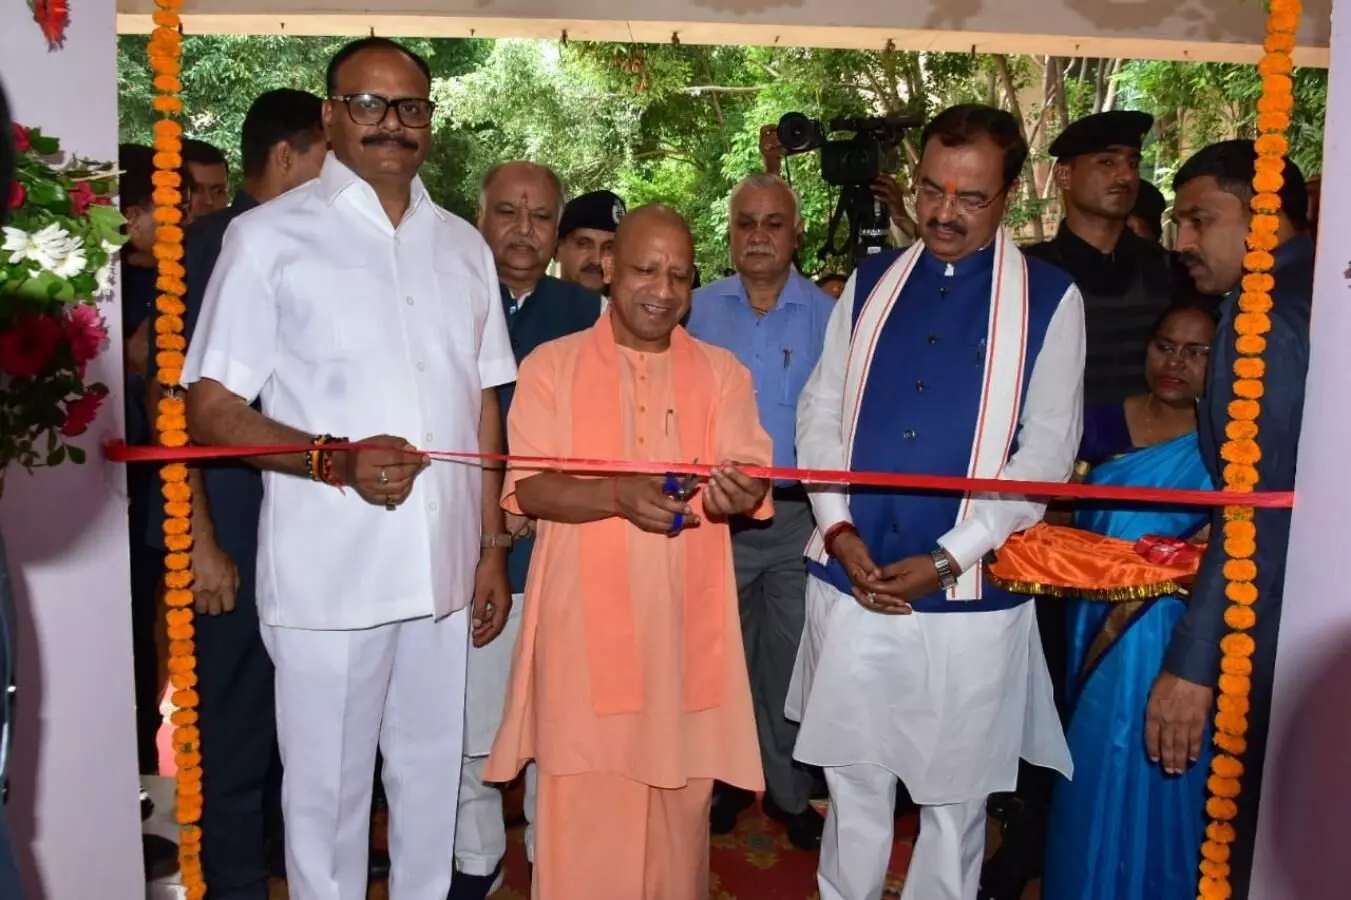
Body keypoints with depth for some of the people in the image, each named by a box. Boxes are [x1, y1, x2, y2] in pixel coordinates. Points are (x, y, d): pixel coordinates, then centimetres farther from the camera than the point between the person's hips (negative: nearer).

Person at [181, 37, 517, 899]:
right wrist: (337, 458, -20)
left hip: (444, 569, 4)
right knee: (327, 789, 10)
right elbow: (211, 409, -4)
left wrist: (493, 549, 10)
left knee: (433, 778, 16)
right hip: (327, 573, -3)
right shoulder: (268, 236, -2)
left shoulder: (463, 245, 11)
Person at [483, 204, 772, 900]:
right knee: (583, 807, 3)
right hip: (586, 622, -2)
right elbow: (528, 487, -6)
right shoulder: (551, 364, 3)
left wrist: (739, 493, -26)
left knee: (679, 797, 13)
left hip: (685, 623, 2)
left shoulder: (723, 372, 8)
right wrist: (618, 494, -23)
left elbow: (752, 478, -1)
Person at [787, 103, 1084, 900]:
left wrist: (947, 559, -14)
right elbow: (820, 414, 7)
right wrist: (837, 529, -7)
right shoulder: (870, 285, 9)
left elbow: (1046, 452, -6)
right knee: (854, 782, 15)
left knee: (955, 795, 13)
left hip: (967, 596, -2)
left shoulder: (1050, 299, -1)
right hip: (850, 583, 3)